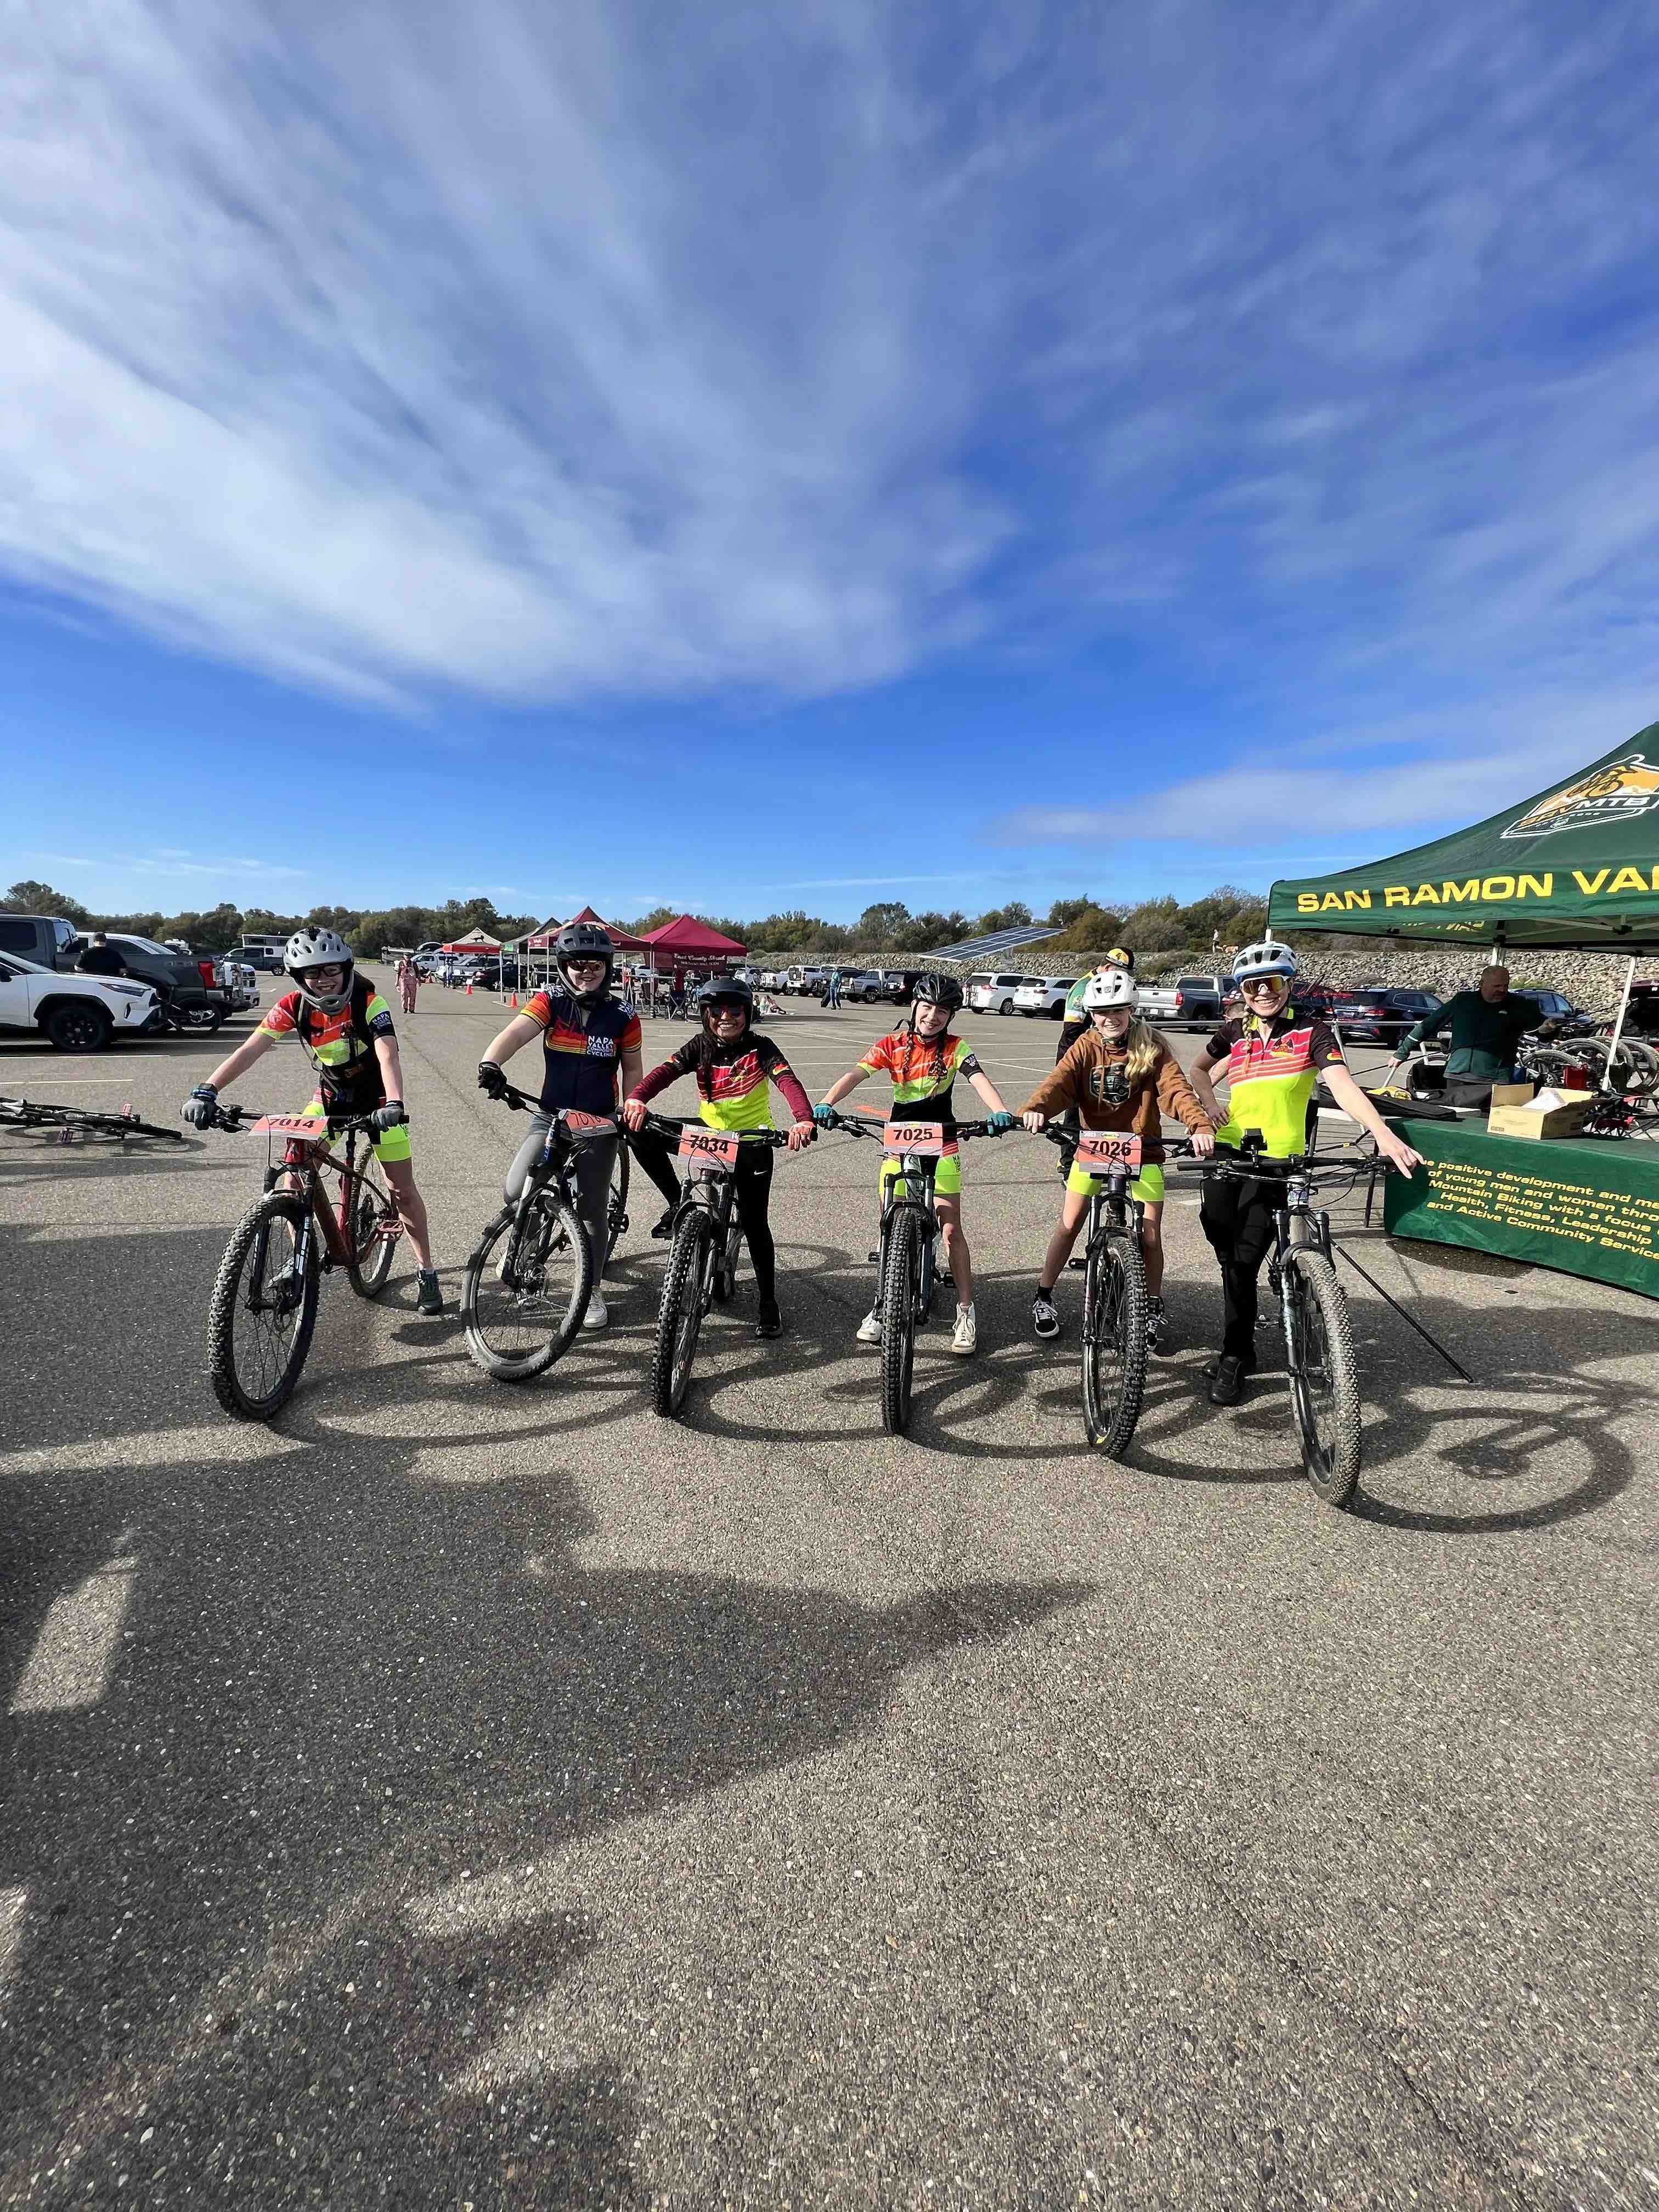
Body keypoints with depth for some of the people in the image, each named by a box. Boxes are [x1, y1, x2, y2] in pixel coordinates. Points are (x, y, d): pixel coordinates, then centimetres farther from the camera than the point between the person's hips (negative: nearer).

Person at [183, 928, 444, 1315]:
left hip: (377, 1098, -3)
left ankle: (427, 1273, 10)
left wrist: (394, 1104, -55)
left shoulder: (368, 1001, -25)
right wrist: (206, 1091, -37)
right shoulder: (294, 1006, -15)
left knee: (402, 1188, -4)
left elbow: (388, 1054, -38)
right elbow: (250, 1050, -23)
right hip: (330, 1095, 4)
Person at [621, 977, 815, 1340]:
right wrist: (636, 1099, -44)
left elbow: (788, 1081, -30)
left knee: (754, 1222, -6)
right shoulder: (700, 1047, -6)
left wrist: (804, 1119, -51)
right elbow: (663, 1073, -22)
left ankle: (767, 1303, 9)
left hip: (753, 1142, -4)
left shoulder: (760, 1047, -14)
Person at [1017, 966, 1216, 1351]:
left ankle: (1154, 1309, 23)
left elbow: (1176, 1088, -23)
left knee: (1150, 1236, 0)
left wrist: (1201, 1125, -43)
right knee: (1068, 1225, 1)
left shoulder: (1152, 1048, -9)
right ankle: (1043, 1297, 18)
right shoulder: (1086, 1046, -7)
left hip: (1142, 1149, 0)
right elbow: (1060, 1080, -24)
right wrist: (1034, 1109, -45)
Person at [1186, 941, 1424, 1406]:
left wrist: (1383, 1133, -28)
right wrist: (1210, 1105, 6)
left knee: (1243, 1262, -6)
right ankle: (1235, 1342, 31)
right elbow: (1199, 1069, 26)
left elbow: (1342, 1084, -14)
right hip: (1227, 1154, 3)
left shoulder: (1312, 1032, -1)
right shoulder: (1235, 1033, 9)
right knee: (1226, 1254, 9)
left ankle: (1236, 1357, 11)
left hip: (1276, 1161, -3)